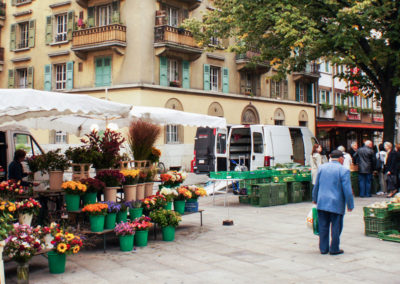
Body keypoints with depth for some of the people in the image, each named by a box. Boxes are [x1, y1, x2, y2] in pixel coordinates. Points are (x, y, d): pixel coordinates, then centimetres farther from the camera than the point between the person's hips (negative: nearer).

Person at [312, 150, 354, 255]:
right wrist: (350, 205, -3)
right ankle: (334, 249, 14)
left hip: (322, 202, 4)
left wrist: (315, 199, 25)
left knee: (323, 227, 11)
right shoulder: (343, 170, -8)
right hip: (336, 204, -4)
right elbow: (347, 190, -10)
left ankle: (323, 248, 18)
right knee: (336, 227, 7)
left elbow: (316, 185, 13)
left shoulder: (321, 167, 6)